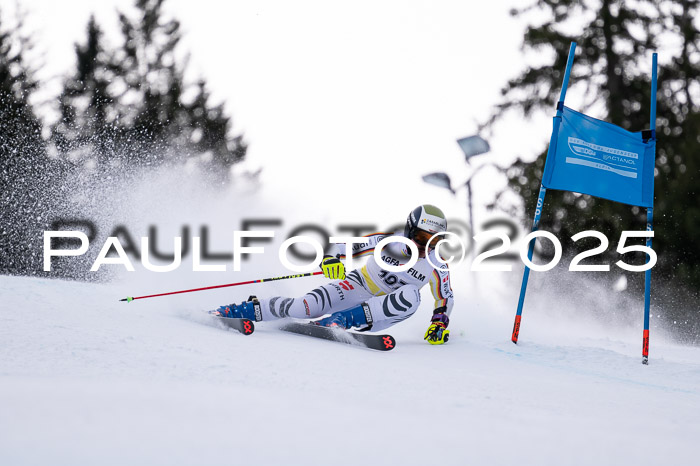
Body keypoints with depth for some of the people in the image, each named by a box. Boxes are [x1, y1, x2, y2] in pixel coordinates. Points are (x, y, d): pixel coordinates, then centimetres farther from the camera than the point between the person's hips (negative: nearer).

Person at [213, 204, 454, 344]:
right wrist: (331, 259, -35)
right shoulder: (390, 241, -15)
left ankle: (342, 320, -37)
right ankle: (249, 309, -4)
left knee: (411, 296, -33)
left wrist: (439, 323, -11)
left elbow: (446, 299, 6)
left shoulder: (436, 265, -9)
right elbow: (345, 247, -14)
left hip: (381, 310, 2)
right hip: (357, 286, -2)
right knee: (303, 307, -26)